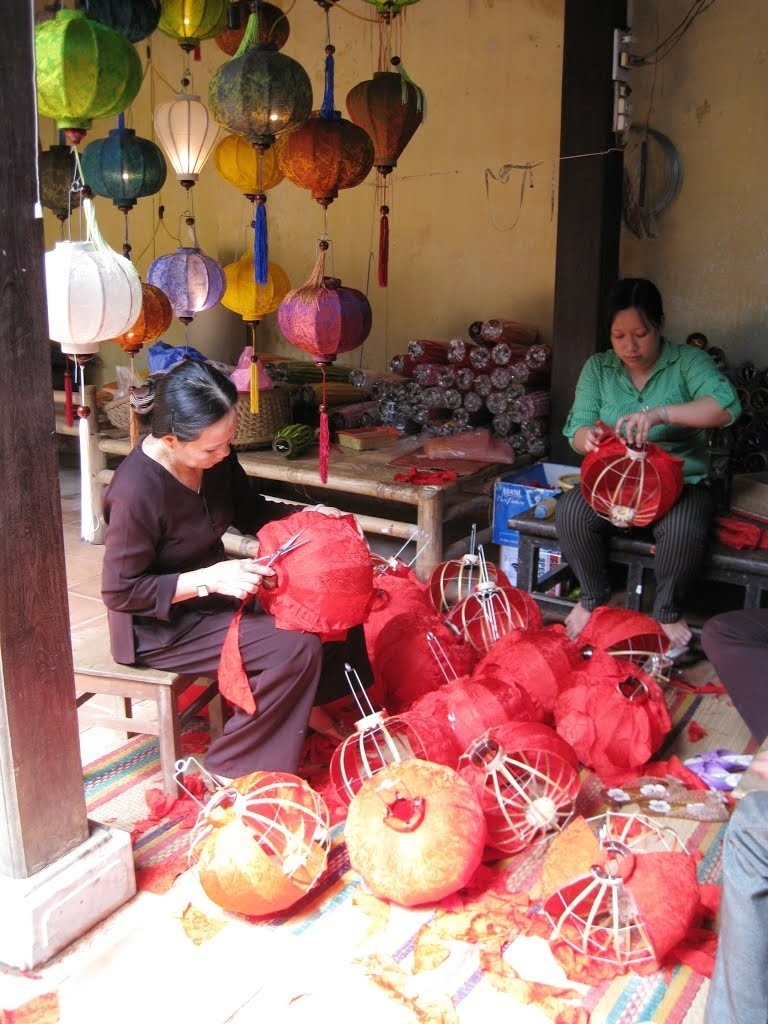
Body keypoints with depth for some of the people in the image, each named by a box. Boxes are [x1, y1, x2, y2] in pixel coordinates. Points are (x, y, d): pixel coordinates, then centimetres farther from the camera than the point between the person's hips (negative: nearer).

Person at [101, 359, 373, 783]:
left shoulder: (215, 455, -10)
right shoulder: (136, 492, -30)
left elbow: (250, 510, 8)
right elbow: (120, 592, -22)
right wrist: (211, 578, -30)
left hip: (213, 586, 8)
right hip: (161, 624, -8)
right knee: (297, 646, -21)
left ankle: (308, 704, 22)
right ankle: (230, 766, -3)